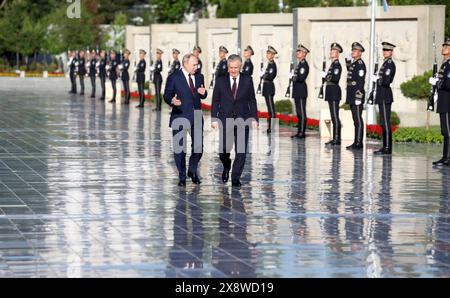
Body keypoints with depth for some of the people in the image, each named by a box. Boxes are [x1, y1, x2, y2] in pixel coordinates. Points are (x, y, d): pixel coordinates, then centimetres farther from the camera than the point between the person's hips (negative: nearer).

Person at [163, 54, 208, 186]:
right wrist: (172, 101, -27)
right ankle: (182, 176, 15)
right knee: (179, 147, 3)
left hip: (196, 116, 4)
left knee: (198, 146, 2)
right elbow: (167, 95, -5)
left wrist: (203, 93, -7)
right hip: (180, 116, -3)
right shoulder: (174, 77, -4)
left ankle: (192, 170, 25)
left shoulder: (199, 77, 10)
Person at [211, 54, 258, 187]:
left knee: (241, 151, -3)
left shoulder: (247, 80, 4)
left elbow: (252, 100, 5)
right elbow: (215, 101, 5)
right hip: (225, 120, 0)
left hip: (242, 120, 0)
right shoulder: (221, 81, 4)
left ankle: (235, 178, 5)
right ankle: (226, 166, 27)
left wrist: (254, 118, -2)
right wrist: (214, 118, -3)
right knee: (224, 149, -5)